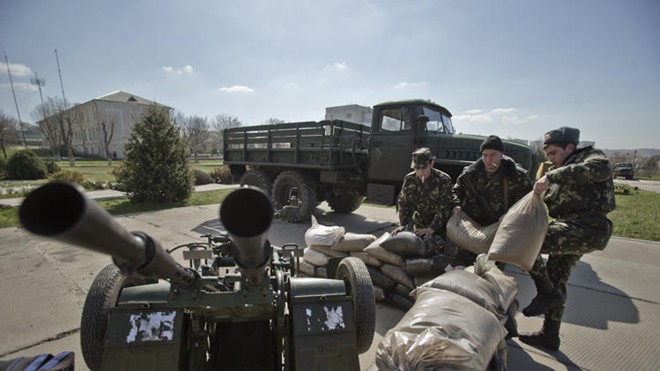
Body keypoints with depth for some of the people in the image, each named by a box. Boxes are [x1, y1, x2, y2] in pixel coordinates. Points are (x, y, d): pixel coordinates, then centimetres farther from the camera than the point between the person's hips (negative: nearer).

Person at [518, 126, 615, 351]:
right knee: (556, 282, 15)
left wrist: (552, 175, -31)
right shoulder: (558, 171, 22)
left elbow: (601, 169, -27)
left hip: (586, 228, -9)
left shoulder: (590, 157, -2)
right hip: (571, 230, 10)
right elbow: (549, 203, 19)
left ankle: (546, 293, -6)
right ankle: (549, 336, 28)